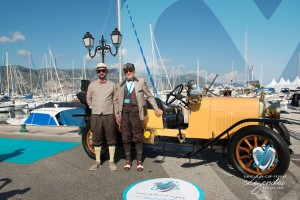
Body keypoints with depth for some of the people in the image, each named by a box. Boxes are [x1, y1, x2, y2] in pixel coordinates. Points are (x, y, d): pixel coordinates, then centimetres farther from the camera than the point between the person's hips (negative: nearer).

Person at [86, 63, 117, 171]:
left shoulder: (112, 85, 6)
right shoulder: (92, 85, 7)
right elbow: (88, 98, 18)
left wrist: (115, 113, 6)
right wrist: (93, 107, 12)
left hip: (109, 115, -1)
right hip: (96, 116, 1)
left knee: (111, 139, 3)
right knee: (97, 139, 8)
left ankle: (111, 162, 12)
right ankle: (97, 161, 19)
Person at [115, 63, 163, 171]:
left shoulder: (140, 82, 6)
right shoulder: (120, 85, 12)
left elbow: (149, 96, 10)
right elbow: (117, 101, 11)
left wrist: (156, 108, 7)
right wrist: (117, 115, 6)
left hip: (135, 111, -2)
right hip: (124, 112, 3)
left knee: (138, 137, 3)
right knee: (126, 137, 7)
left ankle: (139, 161, 16)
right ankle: (128, 160, 21)